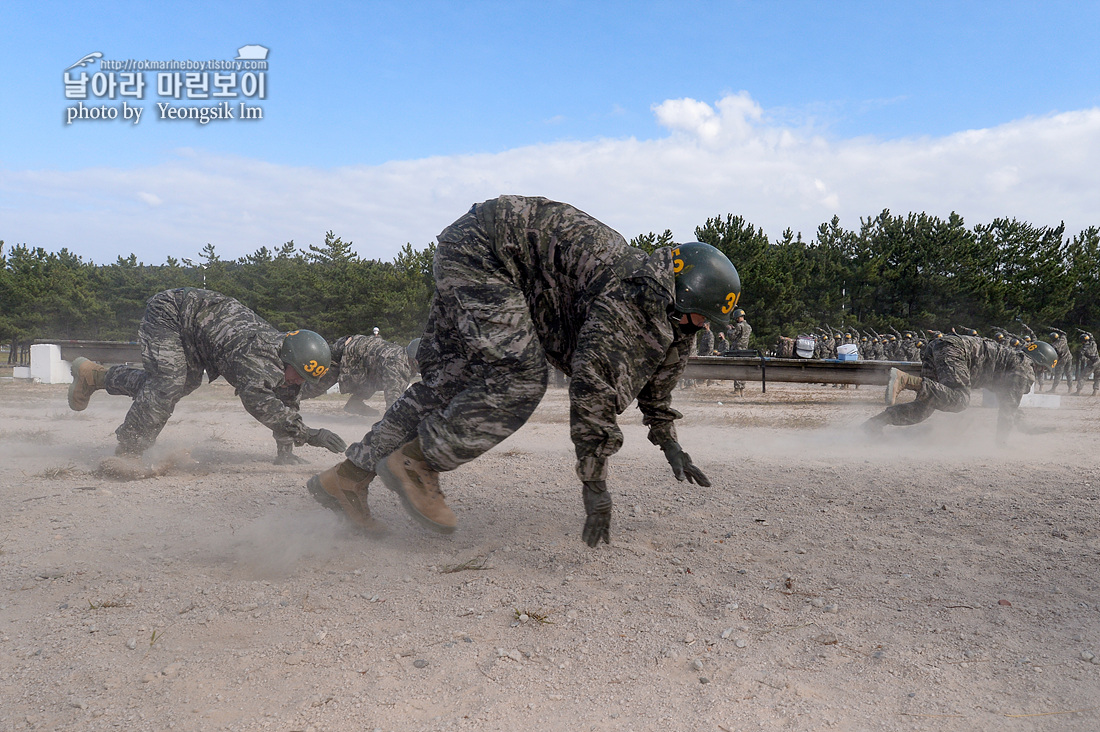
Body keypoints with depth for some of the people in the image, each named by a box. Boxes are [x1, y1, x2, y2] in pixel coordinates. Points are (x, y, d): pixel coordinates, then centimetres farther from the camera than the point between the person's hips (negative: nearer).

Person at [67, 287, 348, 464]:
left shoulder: (287, 357, -9)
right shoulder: (259, 354, -37)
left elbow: (285, 406, 3)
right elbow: (257, 401, -53)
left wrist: (285, 452, -2)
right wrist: (308, 434, -52)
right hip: (169, 311, -9)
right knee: (167, 385, -20)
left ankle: (94, 375, 32)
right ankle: (127, 454, -7)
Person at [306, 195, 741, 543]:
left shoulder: (663, 307, 7)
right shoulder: (626, 300, -25)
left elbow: (656, 374, 25)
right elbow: (594, 391, -30)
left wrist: (669, 443, 30)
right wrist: (595, 488, -23)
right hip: (481, 246, -10)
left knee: (449, 381, 8)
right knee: (520, 380, -22)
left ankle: (349, 477, 14)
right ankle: (415, 463, -9)